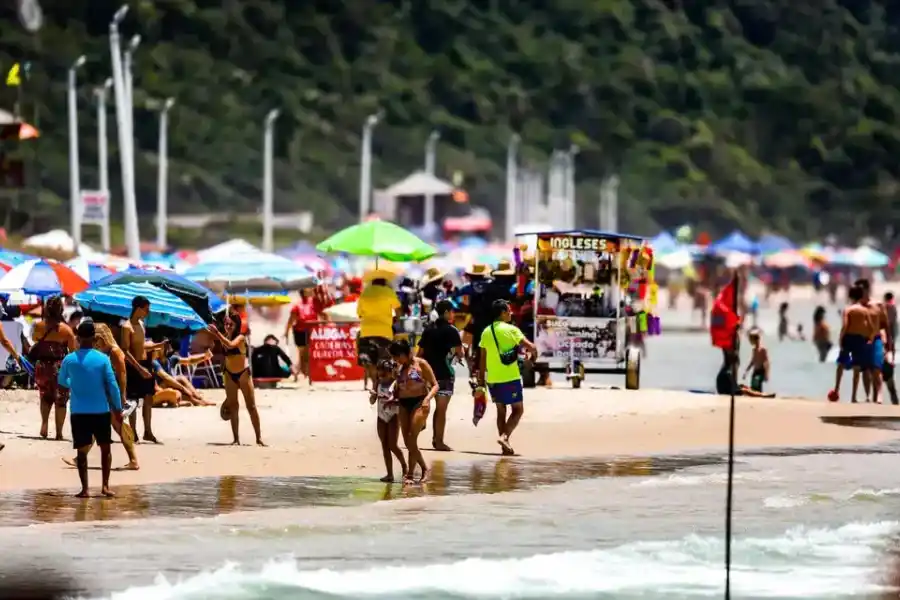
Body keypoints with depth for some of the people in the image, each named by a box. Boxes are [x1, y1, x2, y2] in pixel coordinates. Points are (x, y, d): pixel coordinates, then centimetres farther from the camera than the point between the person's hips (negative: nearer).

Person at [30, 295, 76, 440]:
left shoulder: (38, 326, -5)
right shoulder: (66, 329, -10)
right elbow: (73, 350, -7)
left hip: (43, 366, 2)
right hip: (60, 367, -2)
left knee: (45, 397, 21)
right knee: (60, 400, 9)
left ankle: (44, 422, -1)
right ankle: (59, 432, 7)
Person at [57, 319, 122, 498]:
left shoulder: (69, 360, -2)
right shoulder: (102, 359, -6)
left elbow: (62, 382, 15)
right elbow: (113, 385, -6)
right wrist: (118, 408, 3)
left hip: (79, 411, 1)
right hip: (101, 411, 0)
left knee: (82, 450, 5)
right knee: (105, 447, 13)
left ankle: (84, 489, -1)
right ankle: (105, 486, 6)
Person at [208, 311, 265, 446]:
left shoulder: (240, 338, -15)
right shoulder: (225, 338, 0)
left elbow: (231, 345, -37)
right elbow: (226, 358, 8)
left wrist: (217, 333, -42)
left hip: (243, 374, -5)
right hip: (230, 375, 5)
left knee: (251, 406, 0)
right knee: (232, 407, 4)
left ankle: (259, 438, 4)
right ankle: (236, 439, 8)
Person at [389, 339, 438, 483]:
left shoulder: (420, 364, -5)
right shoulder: (399, 368, 11)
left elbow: (435, 385, -6)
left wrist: (428, 398, -21)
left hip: (419, 403, -6)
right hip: (404, 405, 6)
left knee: (412, 439, -13)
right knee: (408, 442, 6)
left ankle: (410, 474, -9)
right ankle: (425, 468, 22)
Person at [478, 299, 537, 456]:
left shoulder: (486, 332, 7)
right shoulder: (511, 330, -9)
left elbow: (483, 359, 10)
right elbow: (530, 347, -14)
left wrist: (481, 379, 17)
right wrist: (534, 353, 9)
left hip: (492, 379, 5)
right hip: (510, 378, -5)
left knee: (501, 410, 15)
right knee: (518, 409, 4)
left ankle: (505, 446, 14)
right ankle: (504, 436, -17)